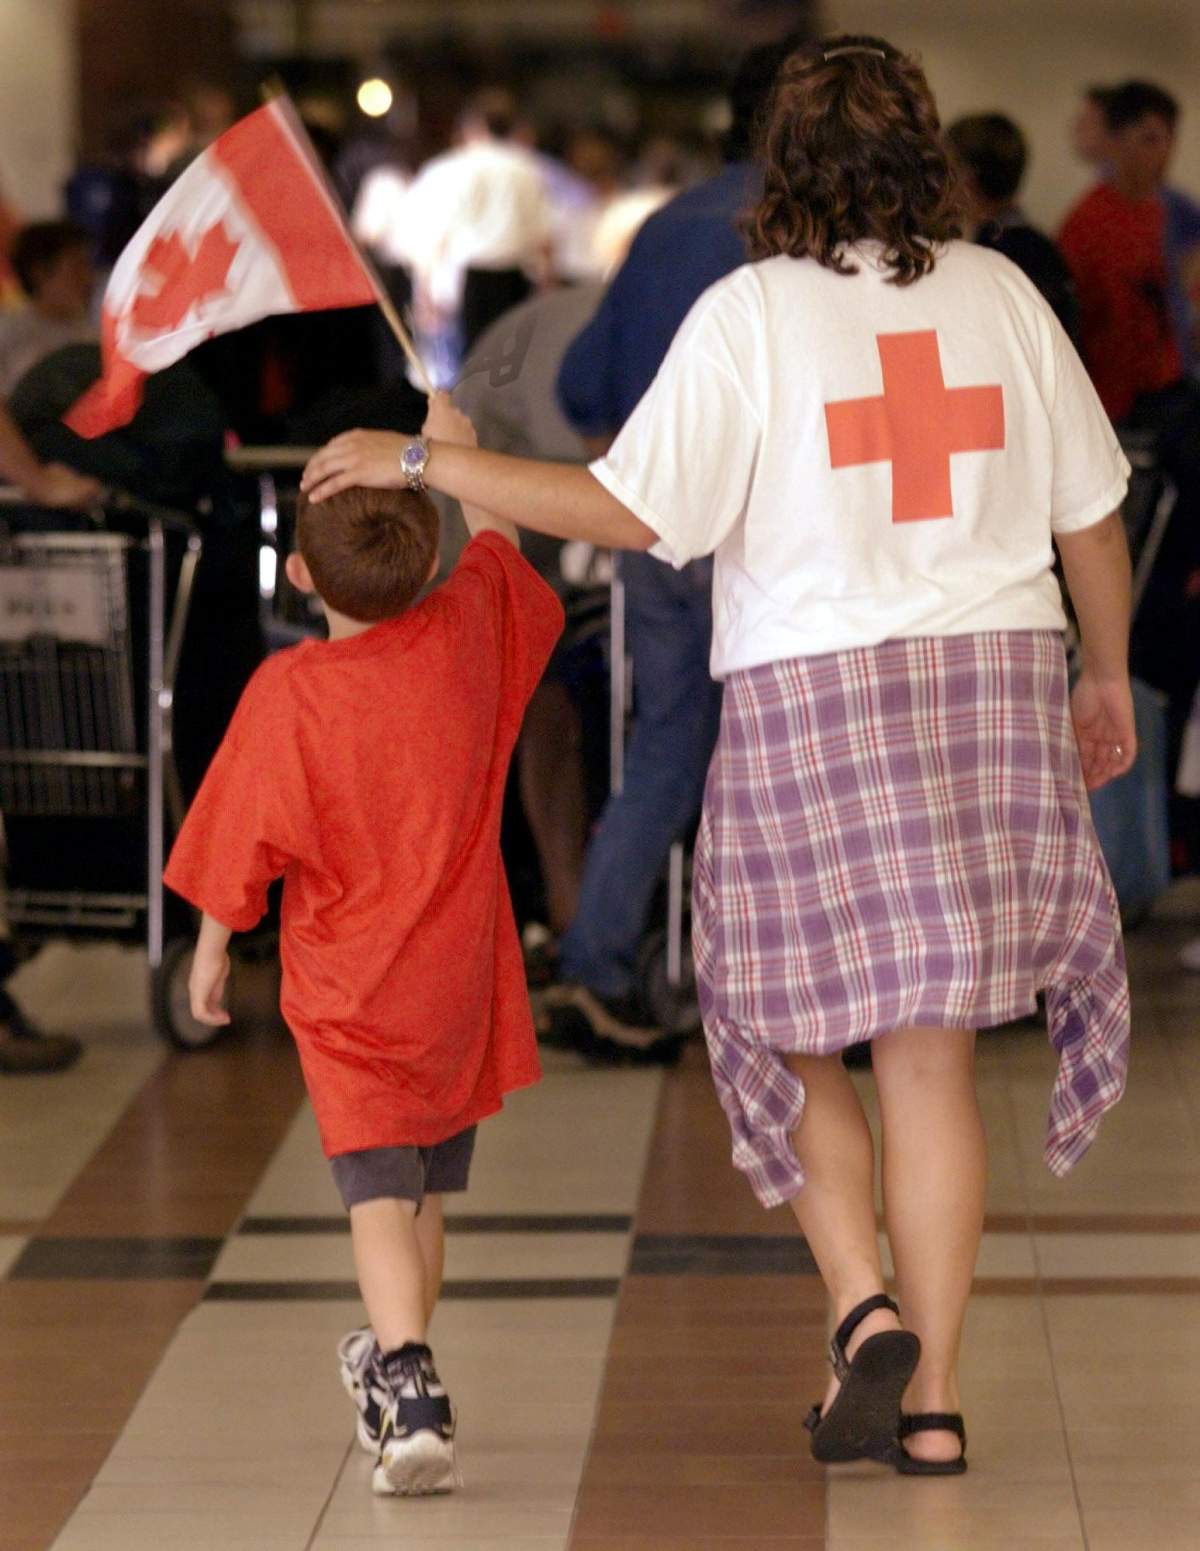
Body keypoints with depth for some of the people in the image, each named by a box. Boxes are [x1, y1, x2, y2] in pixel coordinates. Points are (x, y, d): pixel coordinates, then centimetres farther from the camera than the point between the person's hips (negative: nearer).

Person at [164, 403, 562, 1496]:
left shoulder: (287, 692, -15)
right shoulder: (468, 634, -6)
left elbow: (244, 841, -8)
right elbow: (500, 554, 17)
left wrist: (212, 949, 8)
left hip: (347, 987, -4)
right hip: (459, 976, 4)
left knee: (379, 1190, -8)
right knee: (429, 1187, 20)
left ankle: (411, 1397, -27)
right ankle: (396, 1369, 37)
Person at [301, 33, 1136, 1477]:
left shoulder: (750, 313, -9)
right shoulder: (999, 293, 3)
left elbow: (630, 508, -13)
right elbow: (1091, 511, 9)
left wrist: (428, 463, -5)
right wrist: (1106, 673, 24)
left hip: (813, 692, -3)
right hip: (994, 679, 4)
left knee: (789, 1024, 14)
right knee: (931, 1049, 7)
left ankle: (866, 1308, -4)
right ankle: (932, 1398, 8)